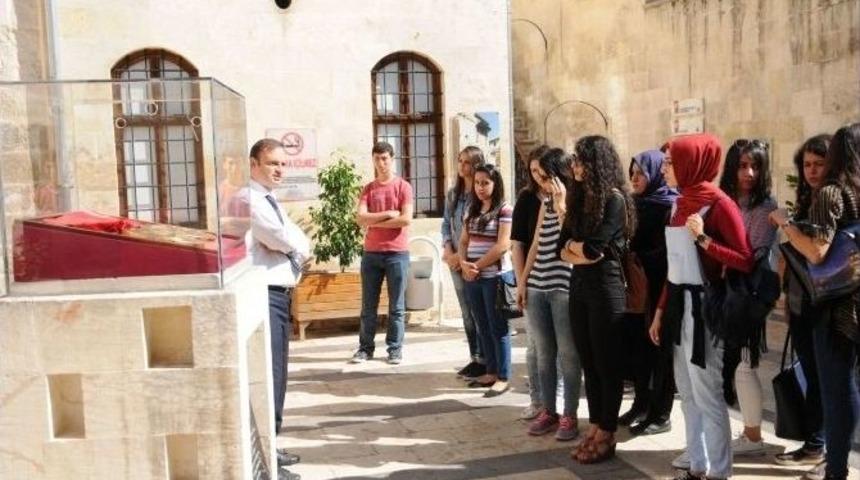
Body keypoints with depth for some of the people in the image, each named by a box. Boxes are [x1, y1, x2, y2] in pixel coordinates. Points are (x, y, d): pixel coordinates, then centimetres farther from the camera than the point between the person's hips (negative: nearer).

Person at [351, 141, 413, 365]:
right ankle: (365, 348, 15)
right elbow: (361, 218, -4)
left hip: (397, 253, -3)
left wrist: (374, 221, -7)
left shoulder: (403, 187, 0)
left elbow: (406, 219, -12)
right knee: (368, 306, 7)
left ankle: (395, 349, 11)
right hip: (371, 253, 3)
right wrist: (388, 214, -12)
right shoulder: (368, 189, 9)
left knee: (396, 306, 3)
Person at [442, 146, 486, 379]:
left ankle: (484, 361, 8)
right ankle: (474, 358, 21)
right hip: (456, 262, 6)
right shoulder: (453, 194, 11)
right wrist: (449, 253, -4)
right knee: (467, 313, 12)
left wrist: (463, 256, -14)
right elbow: (446, 225, 11)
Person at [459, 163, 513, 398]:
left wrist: (477, 266, -13)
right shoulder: (472, 209, 12)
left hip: (495, 276, -6)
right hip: (473, 277, 7)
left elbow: (502, 245, -15)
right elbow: (464, 241, 13)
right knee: (483, 327, 13)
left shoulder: (505, 210, -8)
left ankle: (503, 377, 7)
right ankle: (491, 371, 23)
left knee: (498, 328, -1)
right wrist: (465, 264, -6)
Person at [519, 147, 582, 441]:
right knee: (543, 353, 11)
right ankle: (548, 411, 20)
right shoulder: (545, 203, 15)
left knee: (567, 354, 0)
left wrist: (560, 203, -16)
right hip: (537, 286, 7)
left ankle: (569, 416, 9)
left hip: (564, 287, -7)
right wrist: (523, 281, 15)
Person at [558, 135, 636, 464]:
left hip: (606, 288, -7)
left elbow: (593, 247, -19)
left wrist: (574, 245, 0)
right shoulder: (579, 198, 12)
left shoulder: (614, 199, -10)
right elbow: (563, 249, 7)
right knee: (588, 363, 12)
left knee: (607, 365, 2)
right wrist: (582, 253, -11)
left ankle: (606, 437, 12)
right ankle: (594, 430, 21)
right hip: (579, 286, 7)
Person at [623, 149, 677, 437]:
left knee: (660, 349, 2)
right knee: (637, 347, 12)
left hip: (659, 287, -7)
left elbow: (669, 252, -17)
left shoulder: (671, 206, -10)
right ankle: (642, 404, 25)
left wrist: (636, 257, -15)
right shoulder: (637, 205, 12)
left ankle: (661, 415, 11)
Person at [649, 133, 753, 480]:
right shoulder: (681, 204, 11)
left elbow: (746, 262, -16)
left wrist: (703, 239, -23)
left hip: (702, 306, -8)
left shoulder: (718, 204, -13)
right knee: (687, 391, 14)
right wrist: (660, 311, 14)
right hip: (679, 304, 8)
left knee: (707, 393, -2)